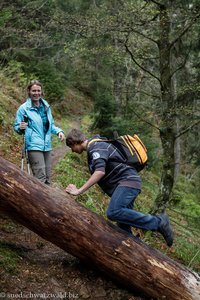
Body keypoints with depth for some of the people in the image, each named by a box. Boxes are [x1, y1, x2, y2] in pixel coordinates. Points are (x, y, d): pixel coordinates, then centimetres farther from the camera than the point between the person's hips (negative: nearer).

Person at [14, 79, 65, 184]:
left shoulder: (46, 106, 10)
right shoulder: (23, 108, -5)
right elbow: (16, 127, 0)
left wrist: (58, 131, 2)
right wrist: (21, 128, -23)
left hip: (47, 146, 6)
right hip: (34, 146, -6)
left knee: (47, 179, 11)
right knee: (40, 178, -15)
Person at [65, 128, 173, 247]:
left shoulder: (96, 146, -10)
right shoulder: (94, 147, 23)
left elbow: (100, 171, -26)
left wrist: (79, 191, -26)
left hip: (128, 180, -11)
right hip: (122, 184, 11)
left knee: (113, 212, -27)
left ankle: (158, 222, -19)